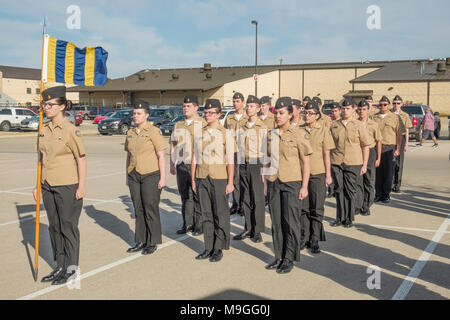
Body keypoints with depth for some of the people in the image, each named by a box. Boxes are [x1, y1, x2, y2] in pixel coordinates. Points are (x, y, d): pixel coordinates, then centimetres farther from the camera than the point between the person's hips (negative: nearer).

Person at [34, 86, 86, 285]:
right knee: (54, 227, 14)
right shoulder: (44, 130, 8)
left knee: (68, 226, 2)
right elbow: (42, 158, 14)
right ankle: (60, 266, 27)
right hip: (48, 186, 7)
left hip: (68, 186, -7)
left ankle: (71, 268, 15)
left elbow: (81, 159, -11)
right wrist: (38, 184, 14)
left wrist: (81, 186, -14)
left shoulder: (71, 130, -13)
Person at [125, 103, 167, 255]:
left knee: (150, 209, -1)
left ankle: (153, 242, 11)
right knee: (138, 209, 10)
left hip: (150, 174, -6)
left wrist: (162, 178, -13)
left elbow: (161, 156, -9)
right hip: (134, 175, 6)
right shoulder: (130, 133, 10)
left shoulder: (154, 131, -8)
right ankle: (141, 241, 20)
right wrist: (127, 176, 16)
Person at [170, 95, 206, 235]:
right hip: (181, 166, 5)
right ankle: (187, 224, 19)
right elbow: (172, 145, 18)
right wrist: (172, 164, 12)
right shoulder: (178, 125, 15)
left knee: (198, 196, -1)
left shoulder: (202, 124, 0)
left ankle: (199, 225, 8)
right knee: (185, 196, 9)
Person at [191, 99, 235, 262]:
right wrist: (193, 179, 10)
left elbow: (230, 161, -5)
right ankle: (208, 248, 18)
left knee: (220, 215, 2)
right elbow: (194, 157, 12)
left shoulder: (225, 134, -2)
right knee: (206, 213, 8)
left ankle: (219, 249, 12)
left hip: (219, 178, -4)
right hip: (202, 177, 4)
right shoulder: (199, 132, 10)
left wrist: (230, 182, -9)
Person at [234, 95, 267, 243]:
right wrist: (237, 167, 11)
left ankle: (257, 231, 7)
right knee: (246, 198, 8)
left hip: (257, 165, -5)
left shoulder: (263, 128, -3)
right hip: (243, 165, 5)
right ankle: (248, 229, 17)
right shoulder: (242, 127, 12)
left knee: (258, 198, -1)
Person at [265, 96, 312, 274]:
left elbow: (306, 162, -5)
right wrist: (266, 181, 12)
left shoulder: (297, 134, -6)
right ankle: (279, 256, 22)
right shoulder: (271, 134, 9)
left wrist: (304, 186, -9)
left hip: (292, 183, -5)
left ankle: (289, 259, 12)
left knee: (291, 222, 0)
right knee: (276, 221, 9)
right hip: (273, 183, 5)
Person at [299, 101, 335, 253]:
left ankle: (315, 240, 13)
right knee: (303, 207, 8)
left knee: (317, 209, 3)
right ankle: (305, 238, 20)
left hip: (318, 174, -2)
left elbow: (326, 154, -1)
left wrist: (328, 175, -4)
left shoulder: (324, 130, -2)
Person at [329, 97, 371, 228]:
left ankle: (349, 218, 15)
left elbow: (365, 147, 3)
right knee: (338, 189, 6)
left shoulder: (359, 126, 2)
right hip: (336, 162, 2)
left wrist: (364, 165, -2)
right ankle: (340, 217, 18)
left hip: (353, 163, -2)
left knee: (350, 190, 2)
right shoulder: (334, 125, 9)